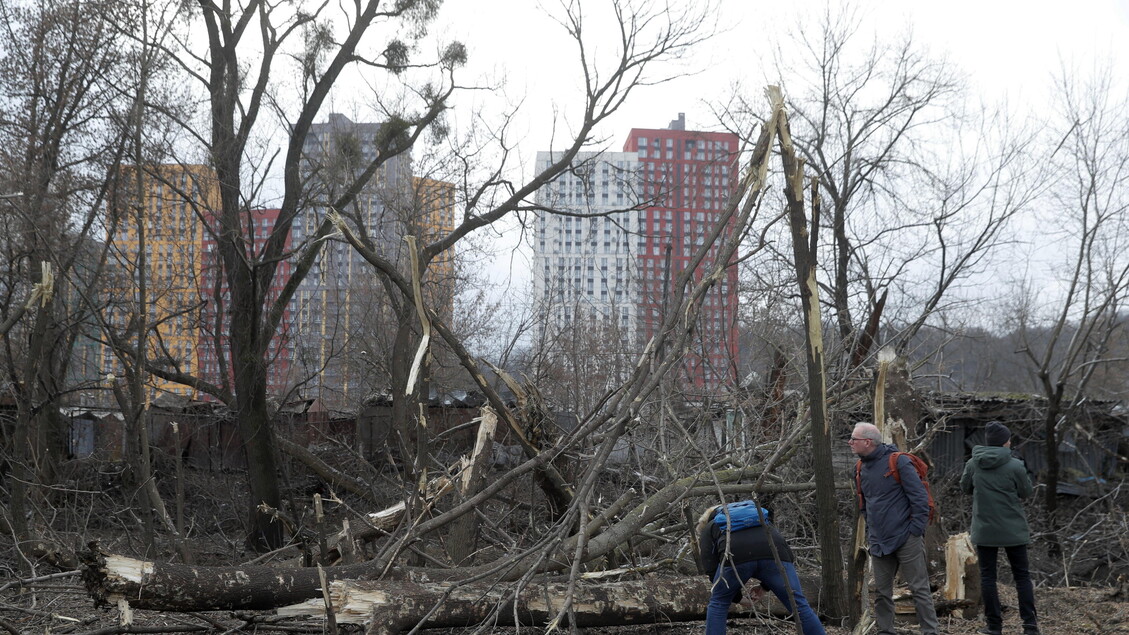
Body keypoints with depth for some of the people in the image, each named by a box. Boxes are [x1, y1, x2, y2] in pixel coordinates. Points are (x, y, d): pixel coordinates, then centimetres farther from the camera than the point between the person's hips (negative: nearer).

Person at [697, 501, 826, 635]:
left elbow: (711, 569, 22)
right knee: (799, 605, 5)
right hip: (773, 551, 2)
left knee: (718, 604, 20)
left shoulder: (709, 529, 34)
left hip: (736, 555, -2)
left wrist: (737, 598, 31)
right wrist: (766, 586, 33)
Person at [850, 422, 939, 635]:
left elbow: (919, 497, -12)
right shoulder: (862, 468, 10)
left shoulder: (898, 462, -12)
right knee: (881, 592, 10)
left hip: (906, 539, -7)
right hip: (879, 543, 7)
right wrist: (870, 534, 14)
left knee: (920, 589, -2)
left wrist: (916, 530, -13)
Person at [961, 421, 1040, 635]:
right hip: (1013, 530, -1)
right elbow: (1027, 491, -2)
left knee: (987, 576, 8)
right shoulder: (1015, 466, -14)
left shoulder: (973, 464, -4)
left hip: (984, 530, 2)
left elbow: (965, 487, 10)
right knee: (1022, 576, 10)